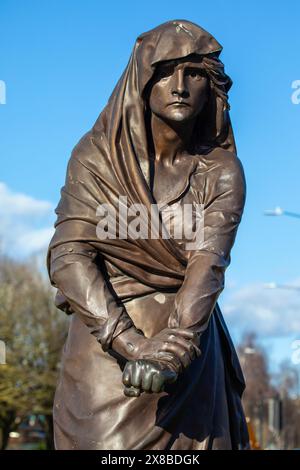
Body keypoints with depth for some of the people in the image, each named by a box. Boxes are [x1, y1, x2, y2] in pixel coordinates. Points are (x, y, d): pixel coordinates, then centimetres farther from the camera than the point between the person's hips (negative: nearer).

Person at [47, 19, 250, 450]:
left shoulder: (222, 172, -1)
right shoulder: (97, 155, -4)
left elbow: (209, 263, -14)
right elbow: (68, 257, -13)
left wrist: (174, 344, -32)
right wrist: (130, 341, -26)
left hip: (189, 341, 2)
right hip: (105, 345, -1)